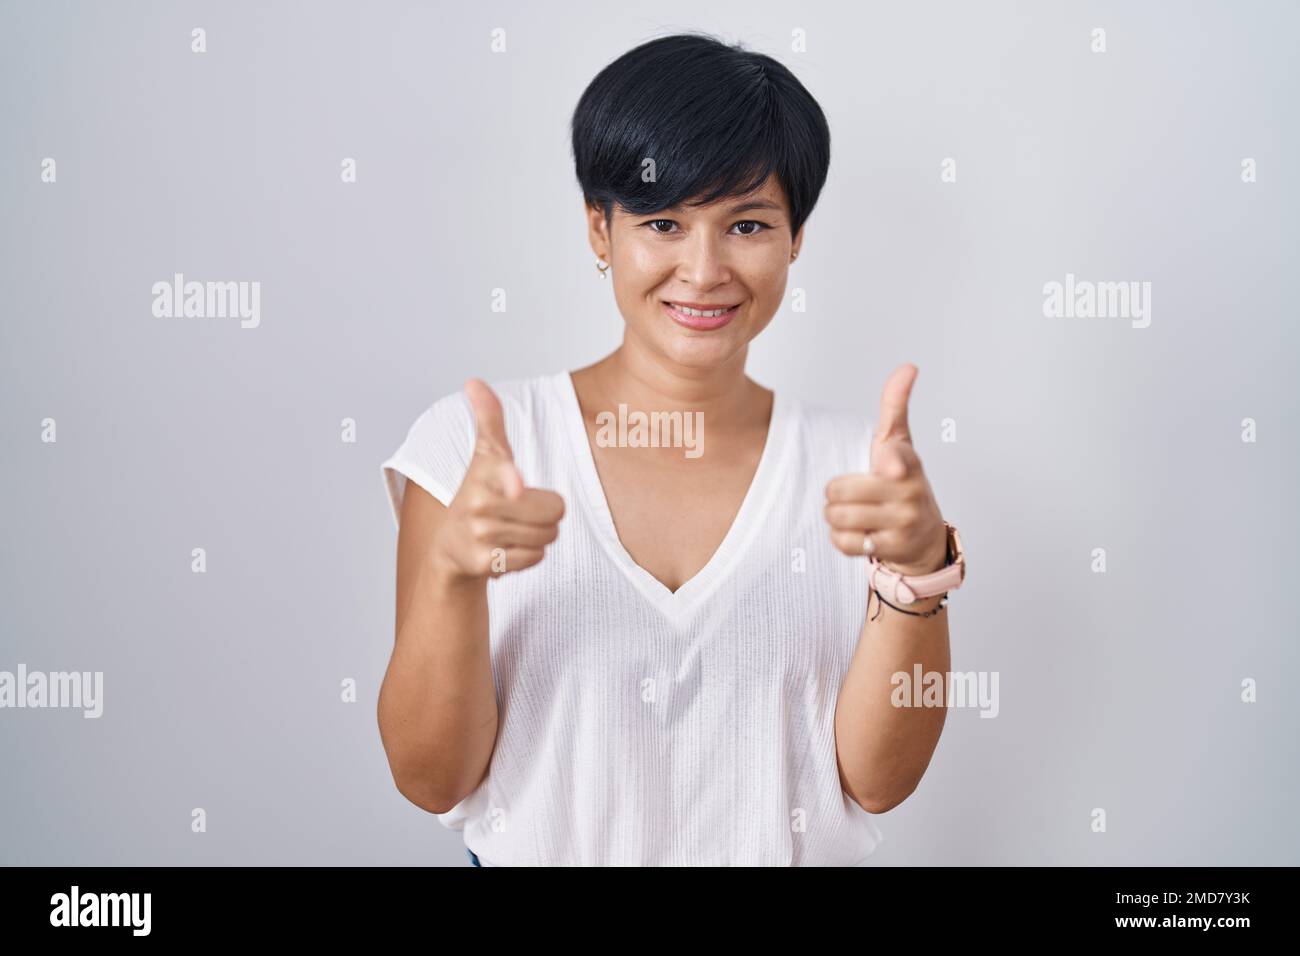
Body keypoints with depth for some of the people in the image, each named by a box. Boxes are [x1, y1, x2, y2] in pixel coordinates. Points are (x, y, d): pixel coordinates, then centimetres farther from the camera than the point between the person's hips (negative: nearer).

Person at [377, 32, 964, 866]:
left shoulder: (856, 465, -10)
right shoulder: (468, 445, -14)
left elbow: (879, 781, -13)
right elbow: (432, 781, -14)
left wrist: (918, 567, -29)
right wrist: (453, 569, -31)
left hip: (795, 853, 1)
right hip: (537, 851, -1)